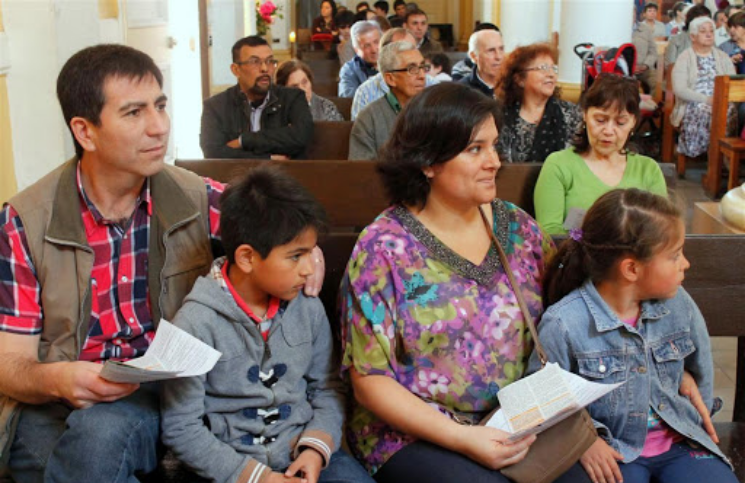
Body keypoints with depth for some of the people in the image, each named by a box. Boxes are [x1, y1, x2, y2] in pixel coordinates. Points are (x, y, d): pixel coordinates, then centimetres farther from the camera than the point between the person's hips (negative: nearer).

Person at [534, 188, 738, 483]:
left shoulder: (678, 304, 0)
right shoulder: (563, 325, -16)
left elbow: (701, 365, 19)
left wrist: (698, 417, 22)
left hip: (679, 444, 5)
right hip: (610, 453, -4)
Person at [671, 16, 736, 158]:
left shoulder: (723, 57, 19)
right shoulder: (684, 59, 5)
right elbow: (679, 89, -9)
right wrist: (706, 99, -19)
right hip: (693, 105, -3)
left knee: (731, 113, -31)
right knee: (704, 112, -36)